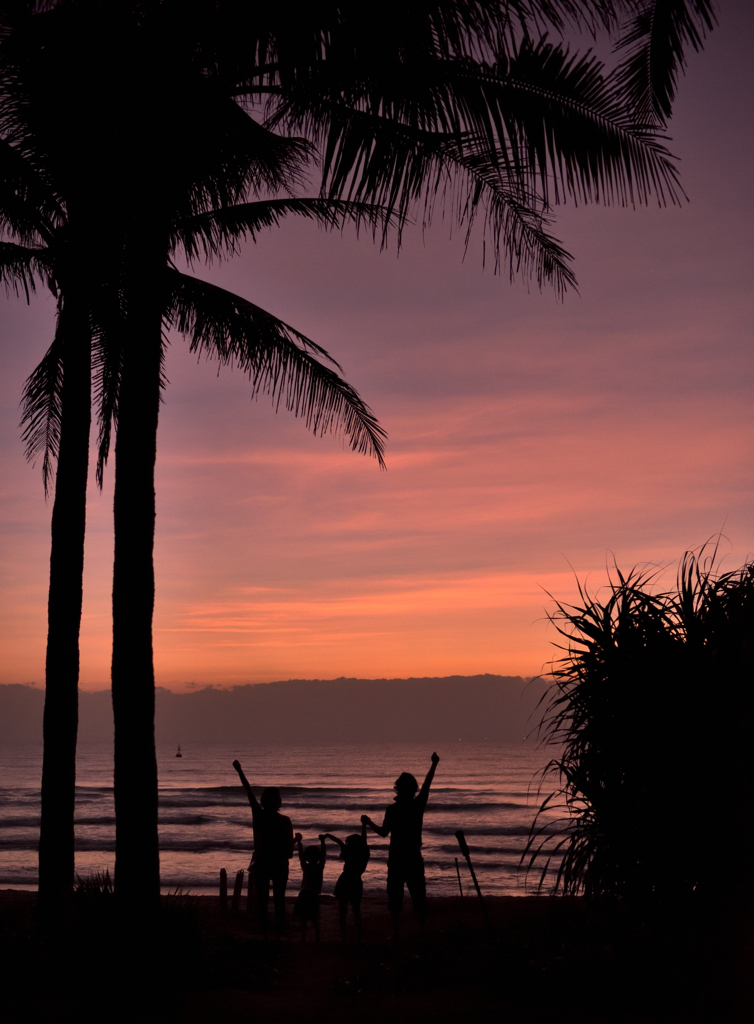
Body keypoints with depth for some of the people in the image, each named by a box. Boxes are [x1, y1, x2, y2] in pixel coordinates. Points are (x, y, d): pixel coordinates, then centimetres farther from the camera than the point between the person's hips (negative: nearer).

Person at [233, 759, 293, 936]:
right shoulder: (284, 821, -10)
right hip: (279, 863, -1)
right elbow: (290, 850, -8)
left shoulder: (258, 815, -7)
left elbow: (249, 791, 3)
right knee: (279, 900, 6)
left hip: (261, 862, 1)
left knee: (262, 899, 7)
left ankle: (264, 932, 5)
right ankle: (278, 932, 4)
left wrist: (239, 771, 12)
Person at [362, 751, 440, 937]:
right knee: (418, 897, 7)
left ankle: (396, 932, 3)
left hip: (396, 859, -3)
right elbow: (427, 784, 12)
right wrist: (434, 764, 24)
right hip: (414, 859, 3)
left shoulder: (393, 809, -11)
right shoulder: (418, 805, -2)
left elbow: (384, 832, -9)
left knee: (395, 896, 5)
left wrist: (369, 822, 5)